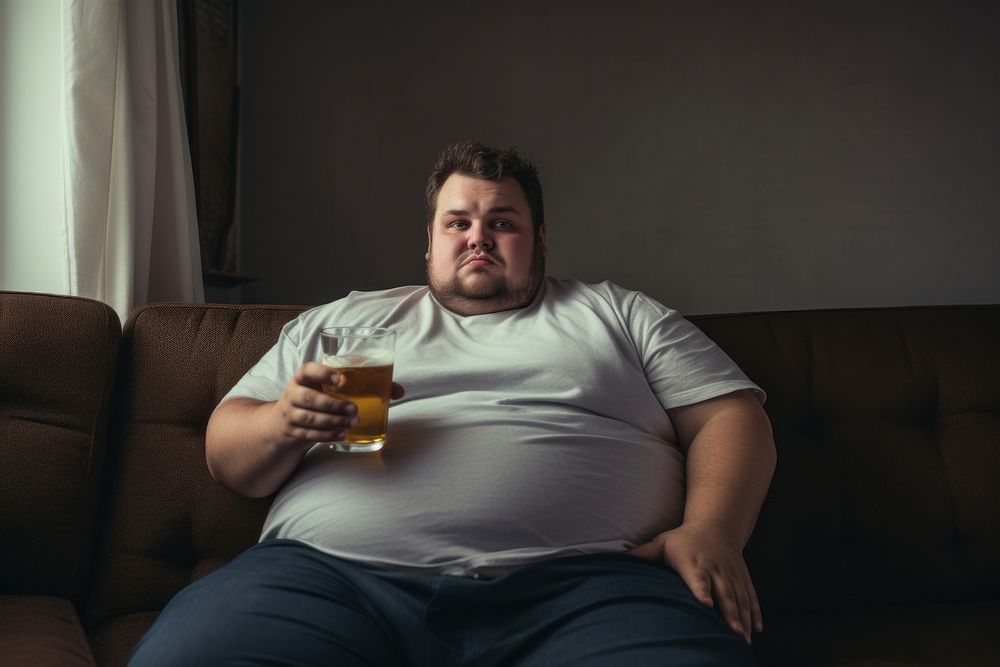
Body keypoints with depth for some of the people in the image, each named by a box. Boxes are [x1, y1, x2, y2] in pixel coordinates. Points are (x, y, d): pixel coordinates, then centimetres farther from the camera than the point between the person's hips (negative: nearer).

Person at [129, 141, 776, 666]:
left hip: (575, 583, -1)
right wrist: (283, 424, -3)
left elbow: (735, 418, 15)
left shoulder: (620, 315, 24)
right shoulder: (342, 322, 26)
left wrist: (711, 531, -6)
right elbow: (226, 452, 22)